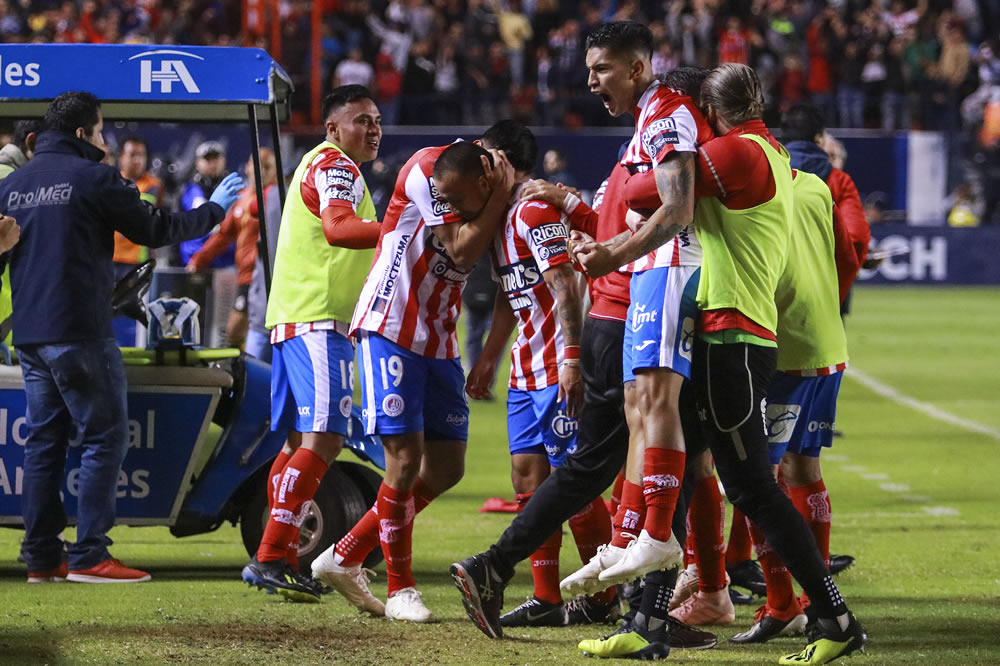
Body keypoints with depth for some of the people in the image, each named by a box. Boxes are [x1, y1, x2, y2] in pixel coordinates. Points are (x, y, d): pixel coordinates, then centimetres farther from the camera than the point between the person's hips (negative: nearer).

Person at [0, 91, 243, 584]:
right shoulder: (93, 178, -7)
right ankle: (88, 555, -9)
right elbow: (155, 230, -3)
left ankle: (41, 556, 9)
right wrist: (215, 210, 10)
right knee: (105, 438, -3)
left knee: (44, 441, 11)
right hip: (79, 334, -7)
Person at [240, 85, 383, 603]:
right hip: (316, 320, -11)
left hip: (295, 320, 11)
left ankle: (280, 561, 15)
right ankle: (270, 557, -23)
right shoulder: (335, 166, -8)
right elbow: (339, 229, -27)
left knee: (300, 441, 13)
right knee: (323, 438, -18)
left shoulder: (323, 167, 25)